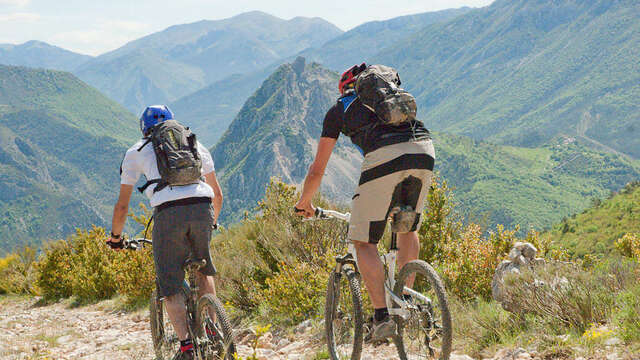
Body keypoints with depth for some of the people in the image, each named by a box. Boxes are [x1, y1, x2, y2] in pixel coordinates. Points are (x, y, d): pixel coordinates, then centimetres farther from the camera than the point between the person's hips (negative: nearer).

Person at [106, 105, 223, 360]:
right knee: (204, 269, 28)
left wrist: (115, 237, 36)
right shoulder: (194, 143, 28)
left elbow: (122, 206, 19)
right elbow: (217, 193, 35)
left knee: (170, 286, 7)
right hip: (202, 207, 3)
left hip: (168, 213, -3)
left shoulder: (136, 152, 21)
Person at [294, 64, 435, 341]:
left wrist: (304, 203, 41)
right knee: (408, 227, 27)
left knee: (364, 242, 5)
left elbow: (317, 169, 24)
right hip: (425, 151, 5)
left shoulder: (339, 109, 24)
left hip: (385, 156, -4)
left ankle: (381, 316, -4)